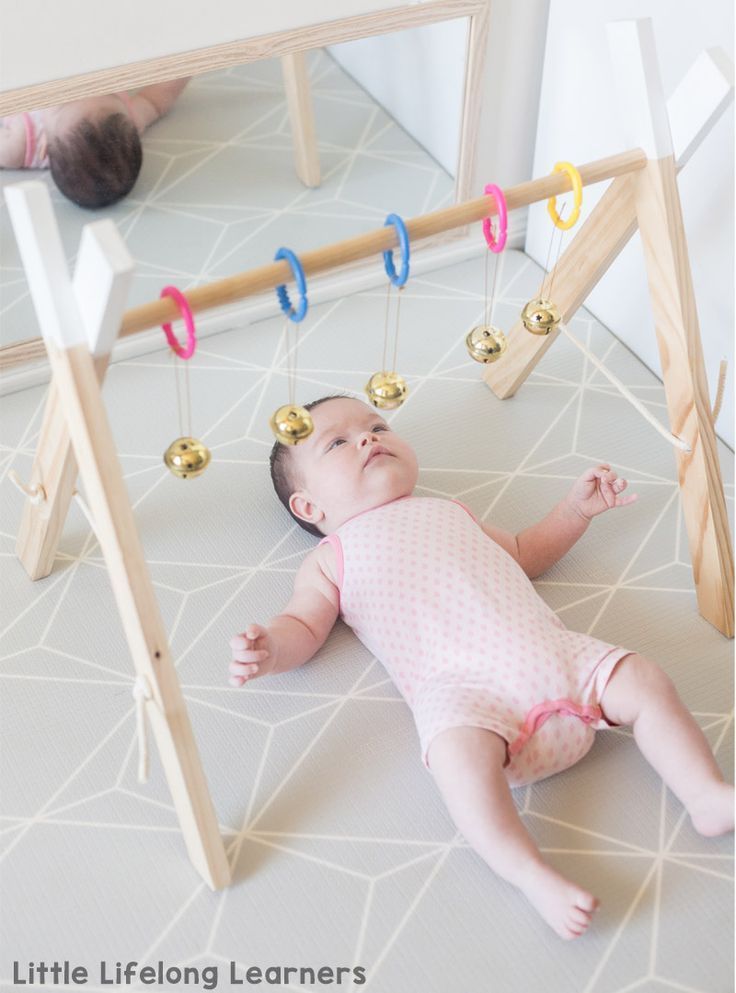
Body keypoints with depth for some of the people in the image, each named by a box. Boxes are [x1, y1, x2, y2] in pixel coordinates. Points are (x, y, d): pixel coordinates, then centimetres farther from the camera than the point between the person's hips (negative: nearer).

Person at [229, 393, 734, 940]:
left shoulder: (451, 513, 33)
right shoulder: (332, 560, 19)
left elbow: (525, 553, 42)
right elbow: (304, 626, 10)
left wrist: (577, 508, 31)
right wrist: (268, 649, -13)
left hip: (553, 651, 6)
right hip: (461, 685, -5)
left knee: (646, 680, -9)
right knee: (461, 751, -36)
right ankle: (533, 874, -32)